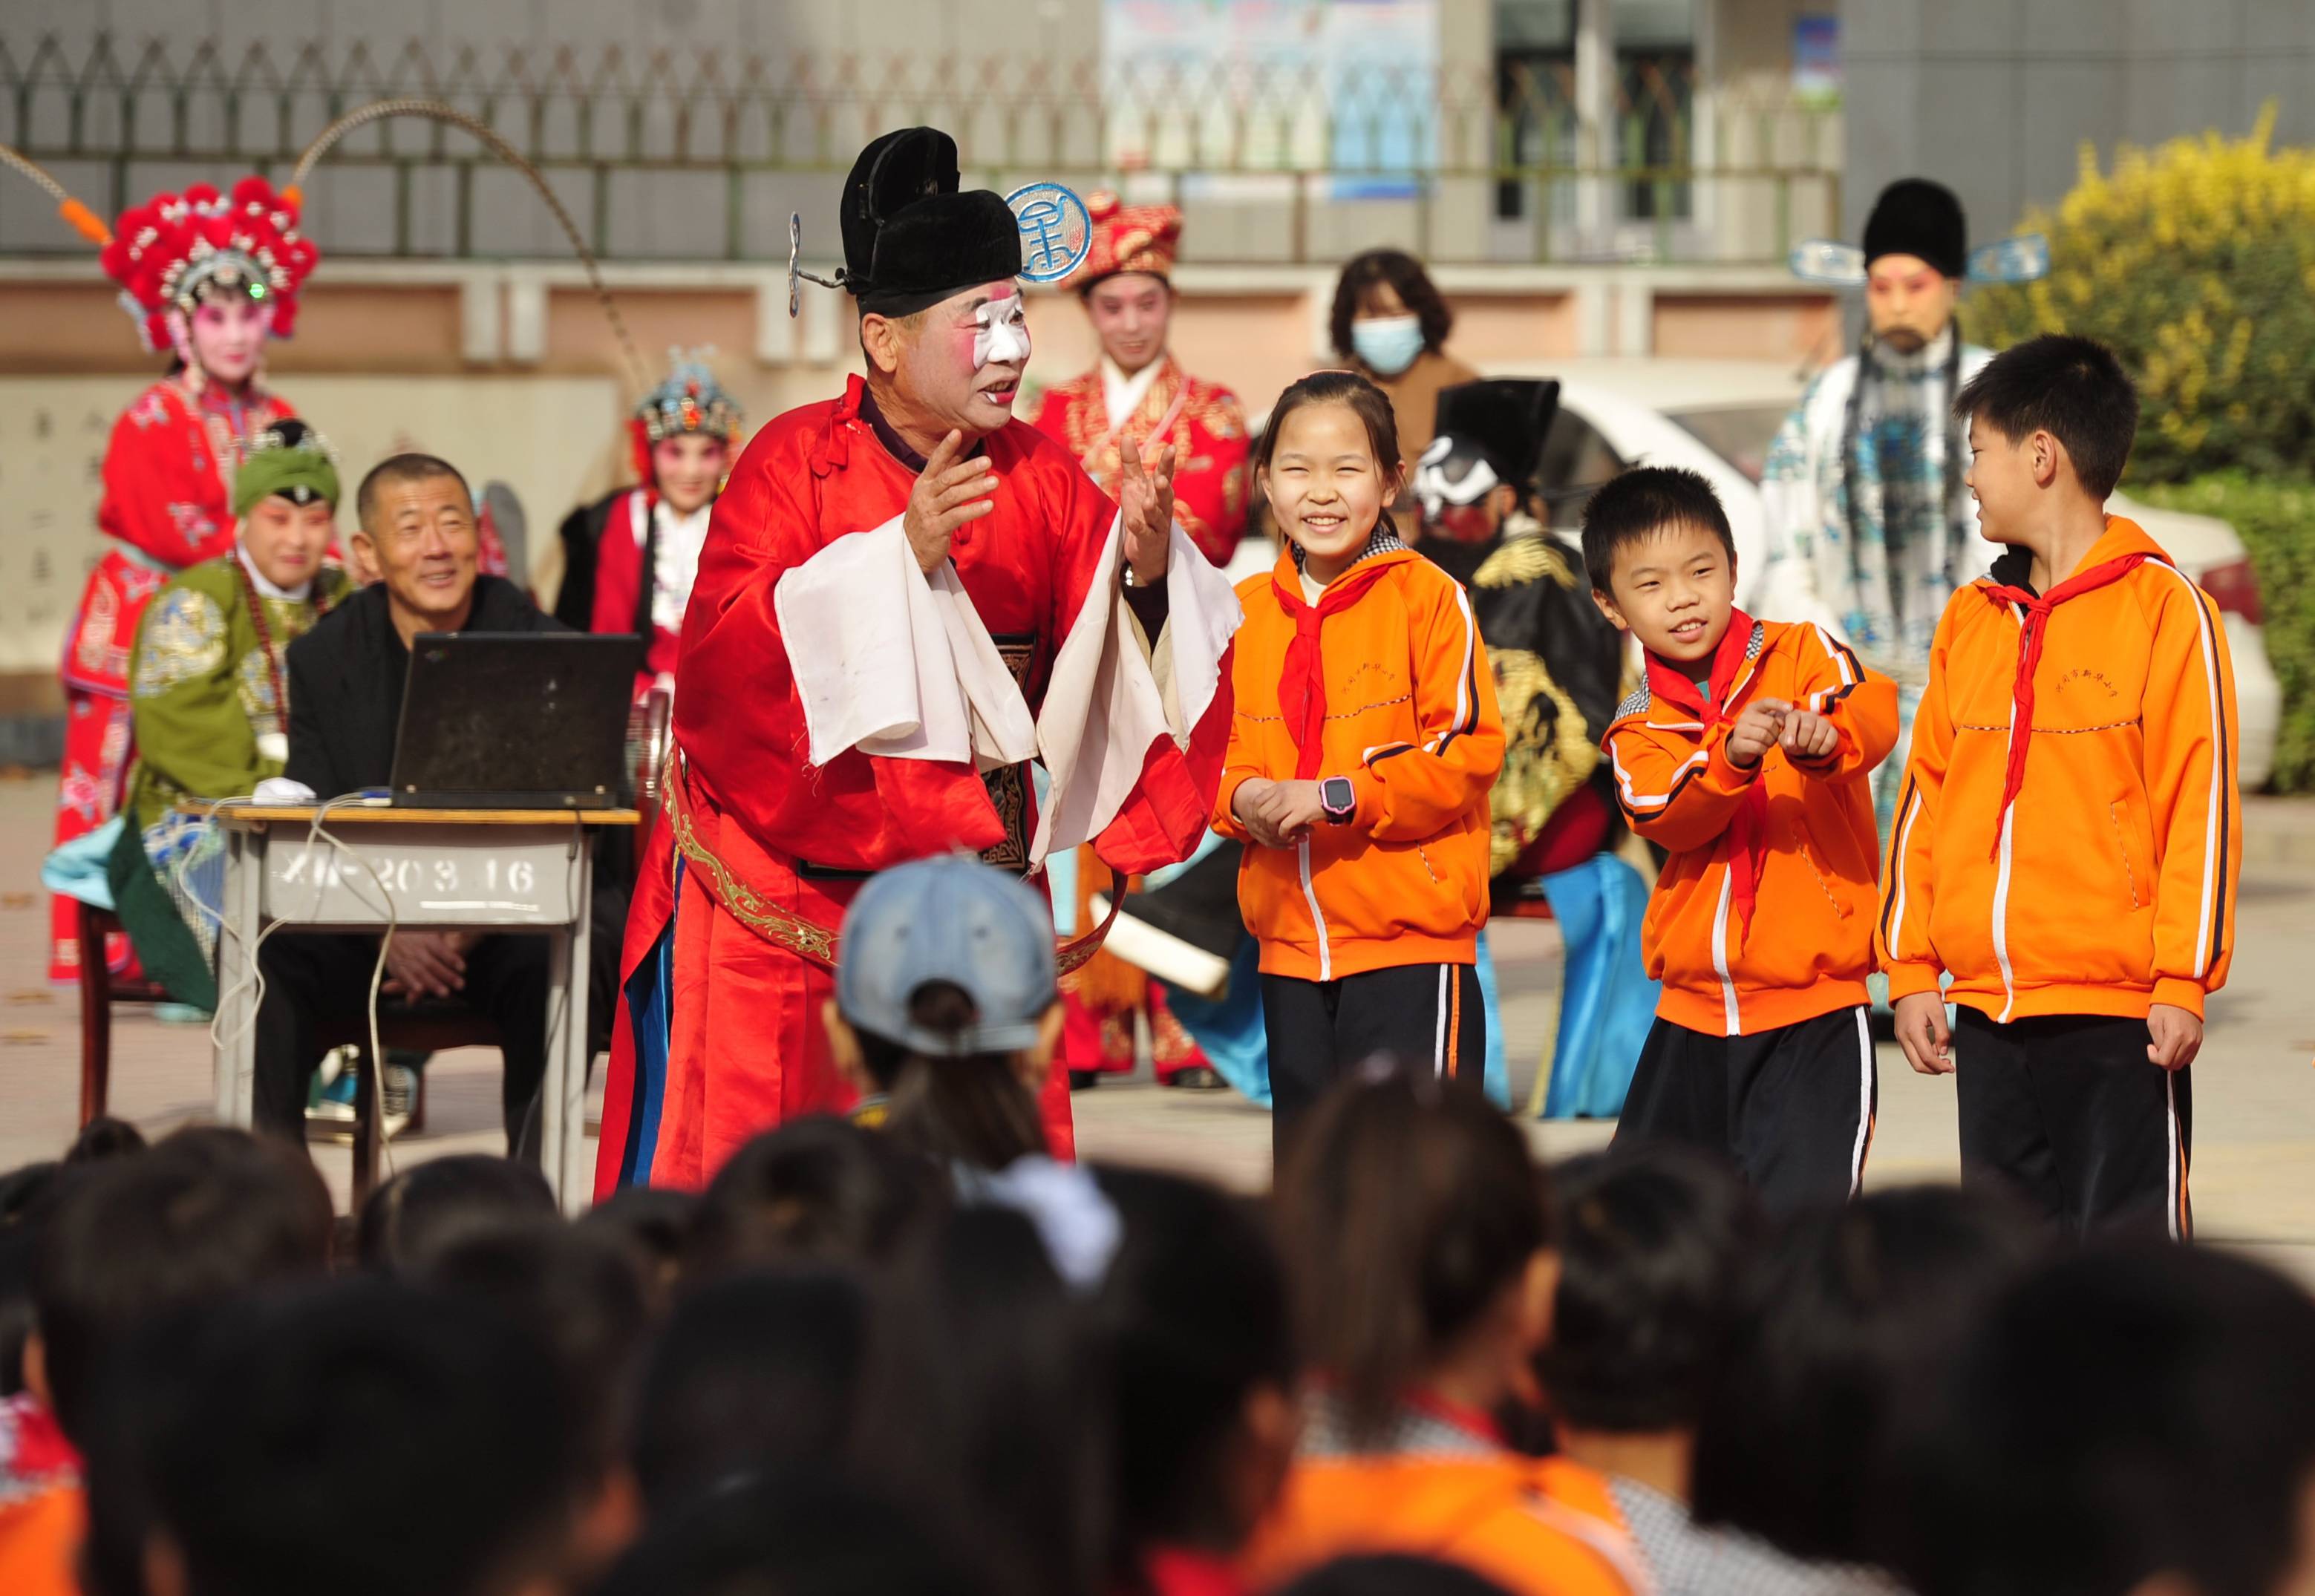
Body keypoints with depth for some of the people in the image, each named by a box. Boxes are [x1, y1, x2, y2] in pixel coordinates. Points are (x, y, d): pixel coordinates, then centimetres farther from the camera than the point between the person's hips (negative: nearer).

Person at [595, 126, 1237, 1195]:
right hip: (779, 896, -4)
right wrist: (902, 550, -28)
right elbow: (722, 651, -20)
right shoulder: (797, 461, -7)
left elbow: (1112, 671, -1)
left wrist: (1148, 572, -23)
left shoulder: (1040, 478, 5)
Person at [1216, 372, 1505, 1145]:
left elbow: (1470, 750, -11)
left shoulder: (1427, 596, -7)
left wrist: (1341, 797, -17)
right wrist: (1242, 798, -5)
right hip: (1290, 944, 6)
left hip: (1412, 940, -6)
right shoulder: (1246, 611, 10)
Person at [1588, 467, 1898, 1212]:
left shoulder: (1800, 654, 0)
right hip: (1695, 1012, 4)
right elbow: (1662, 815, -13)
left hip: (1815, 1014, -4)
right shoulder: (1639, 728, 8)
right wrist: (1730, 757, -32)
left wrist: (1824, 737, -44)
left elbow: (1874, 710, -21)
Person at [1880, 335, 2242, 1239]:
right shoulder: (1971, 619, 13)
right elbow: (1926, 800, 16)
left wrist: (2185, 980, -12)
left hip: (2119, 1012, -6)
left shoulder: (2164, 606, -6)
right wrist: (1911, 968, 10)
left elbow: (2200, 805, -8)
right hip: (1987, 1012, 6)